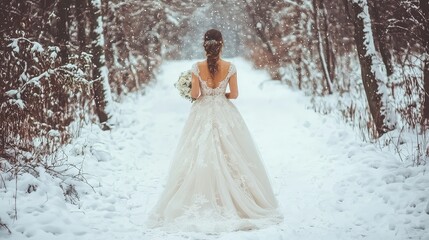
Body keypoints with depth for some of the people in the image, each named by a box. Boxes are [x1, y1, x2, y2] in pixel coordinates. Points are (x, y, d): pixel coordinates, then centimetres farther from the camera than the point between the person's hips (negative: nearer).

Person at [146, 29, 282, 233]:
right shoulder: (230, 67, -8)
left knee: (199, 157, 5)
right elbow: (234, 94, -3)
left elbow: (194, 94, -7)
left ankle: (200, 204, 5)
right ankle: (232, 202, 8)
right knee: (229, 158, 7)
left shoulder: (197, 68, -9)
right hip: (225, 115, 0)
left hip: (202, 115, 0)